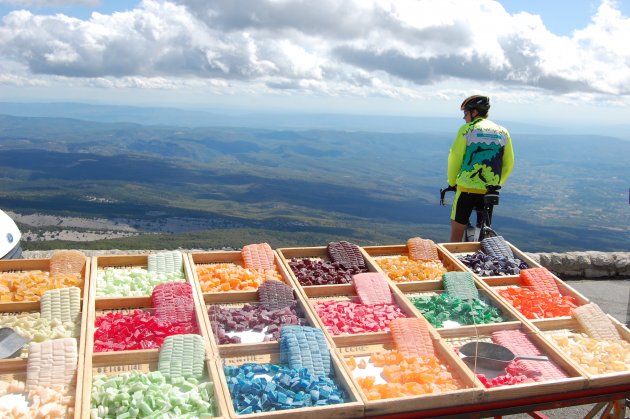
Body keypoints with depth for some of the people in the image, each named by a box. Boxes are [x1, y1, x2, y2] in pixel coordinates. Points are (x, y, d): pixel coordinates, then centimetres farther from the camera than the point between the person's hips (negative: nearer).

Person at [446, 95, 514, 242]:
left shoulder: (467, 129, -3)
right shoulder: (503, 132, 10)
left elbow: (455, 158, -4)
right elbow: (509, 164, 11)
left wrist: (452, 183, 9)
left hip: (467, 187, -4)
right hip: (490, 191, 4)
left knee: (456, 234, 6)